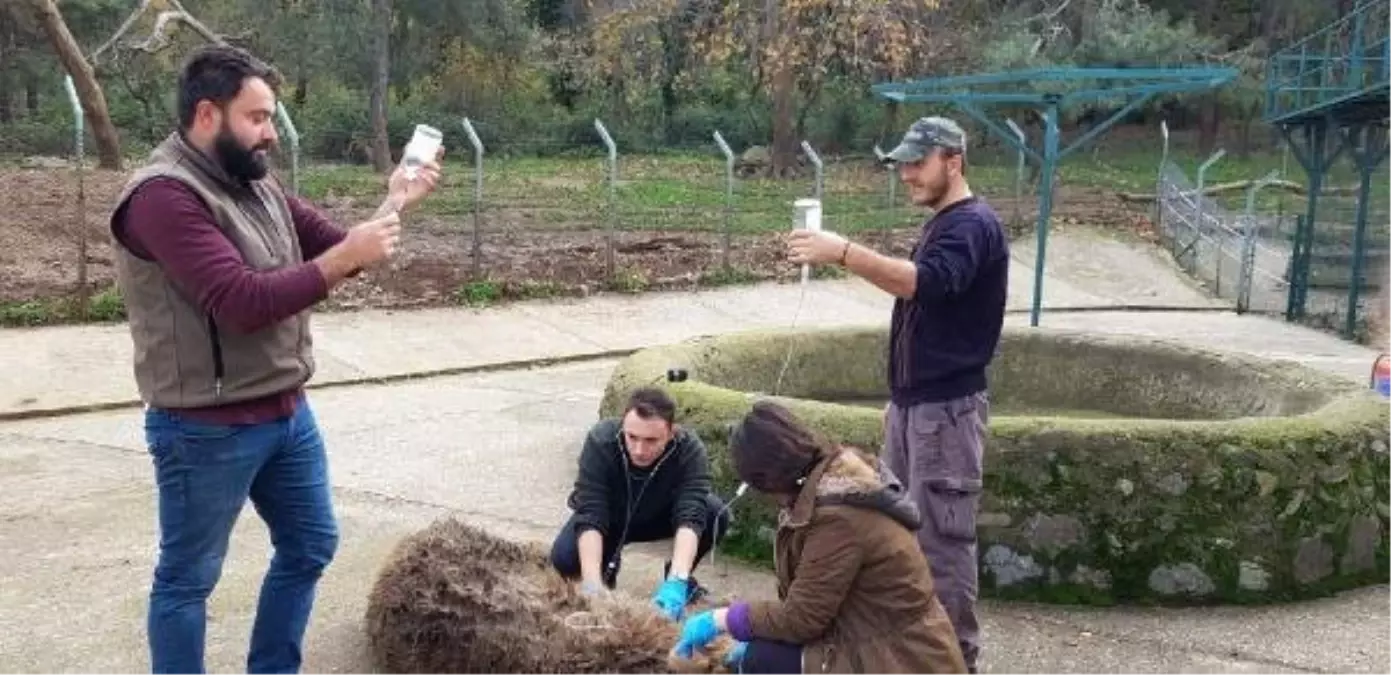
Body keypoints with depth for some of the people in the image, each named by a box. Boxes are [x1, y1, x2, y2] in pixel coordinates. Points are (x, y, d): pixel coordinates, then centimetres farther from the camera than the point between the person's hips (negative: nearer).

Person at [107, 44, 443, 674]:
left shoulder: (256, 184, 7)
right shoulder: (164, 195, -19)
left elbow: (332, 246, 11)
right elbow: (243, 302, -28)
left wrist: (394, 204, -5)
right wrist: (346, 258, -25)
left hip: (287, 410, 9)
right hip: (207, 429, -9)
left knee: (309, 547, 20)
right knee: (188, 578, 8)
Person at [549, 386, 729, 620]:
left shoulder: (690, 449, -33)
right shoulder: (600, 441, -35)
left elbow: (690, 517, -41)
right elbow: (590, 516, -38)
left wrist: (676, 582, -56)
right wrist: (592, 584, -50)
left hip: (660, 516, 0)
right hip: (609, 517, 0)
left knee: (716, 513, -28)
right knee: (564, 557, -29)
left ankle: (678, 578, 0)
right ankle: (608, 563, 7)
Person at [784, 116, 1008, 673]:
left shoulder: (973, 224, -15)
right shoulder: (941, 224, 17)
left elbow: (928, 282, -34)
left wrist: (844, 253, -40)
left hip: (947, 407, -10)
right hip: (911, 400, 10)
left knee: (942, 535, -4)